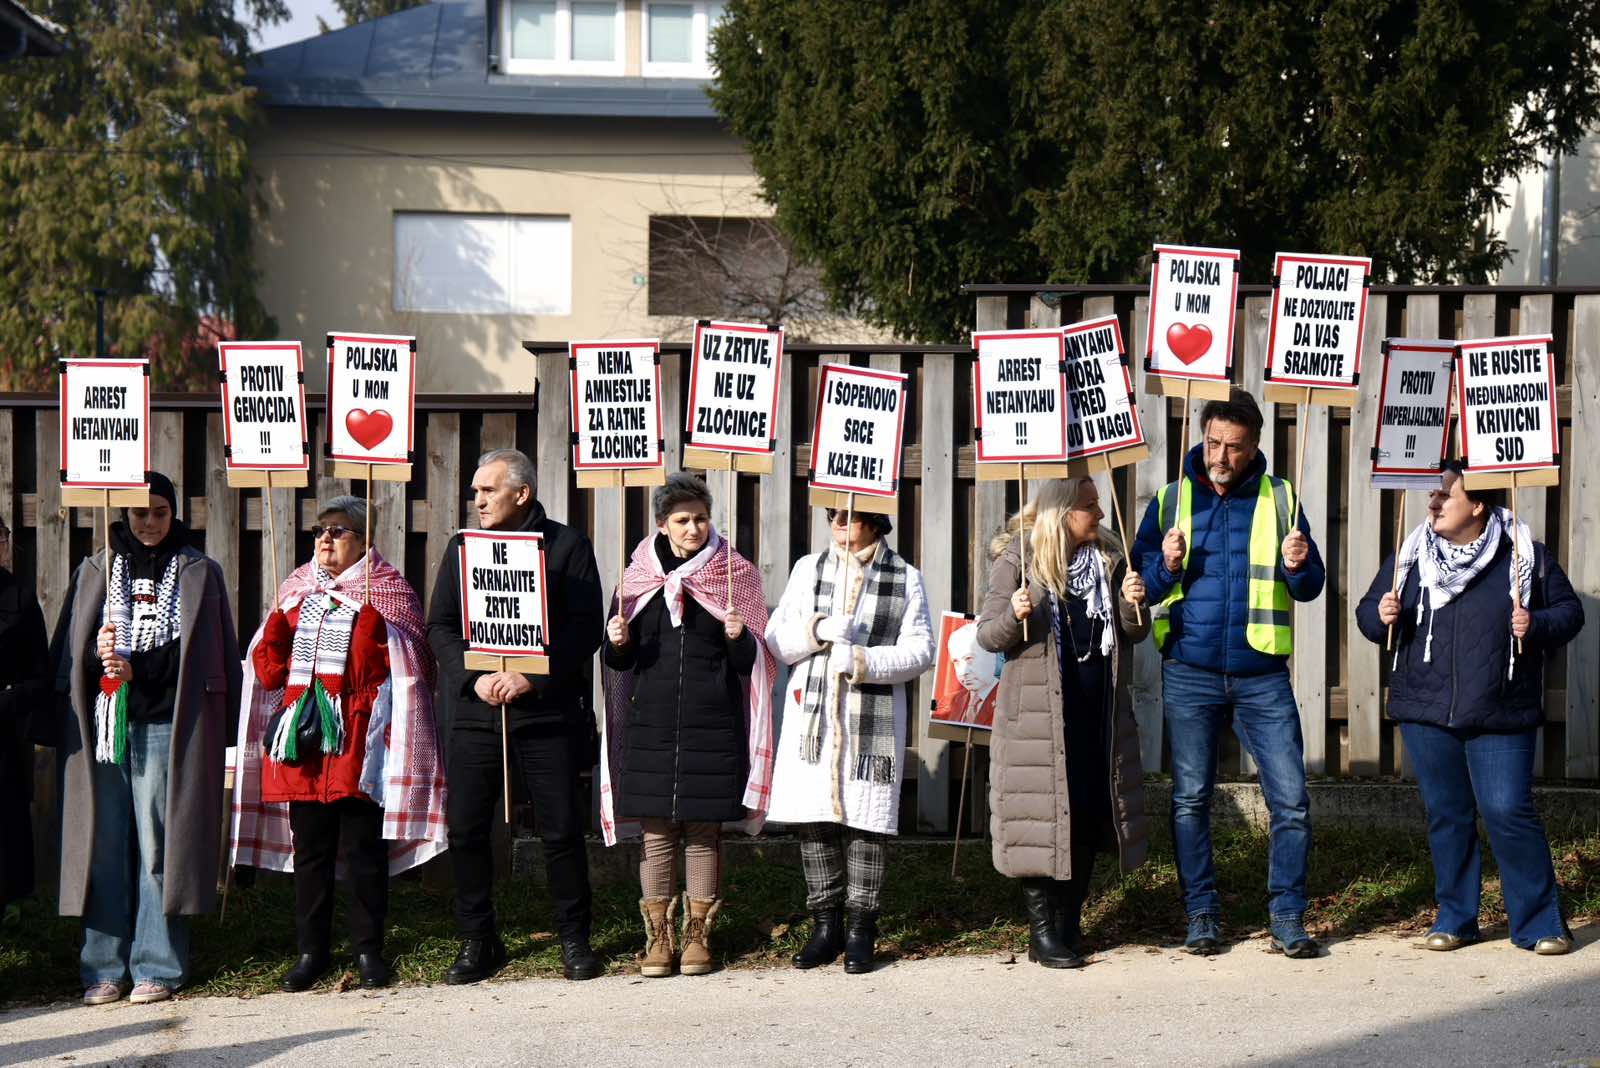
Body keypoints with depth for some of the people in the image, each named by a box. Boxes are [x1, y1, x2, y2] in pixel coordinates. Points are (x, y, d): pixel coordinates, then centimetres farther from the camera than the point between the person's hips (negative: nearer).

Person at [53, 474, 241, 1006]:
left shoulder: (199, 573, 8)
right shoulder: (95, 571, 14)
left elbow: (195, 652, 2)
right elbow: (68, 650, 8)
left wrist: (137, 670, -10)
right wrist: (97, 653, -14)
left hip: (165, 725, -2)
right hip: (102, 722, 2)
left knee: (157, 842, -4)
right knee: (104, 843, 1)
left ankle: (157, 966, 1)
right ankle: (104, 968, 7)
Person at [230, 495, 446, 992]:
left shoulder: (387, 589, 3)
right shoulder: (296, 588, 16)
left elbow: (403, 668, -7)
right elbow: (267, 669, 13)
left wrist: (372, 622, -21)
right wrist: (278, 622, -4)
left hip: (357, 740, -4)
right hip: (301, 736, 4)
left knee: (364, 848, 0)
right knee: (309, 848, 8)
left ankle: (368, 950, 10)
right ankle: (312, 951, 16)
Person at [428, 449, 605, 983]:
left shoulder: (567, 546, 1)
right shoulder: (462, 548, 12)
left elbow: (586, 629, -5)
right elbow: (439, 626, 7)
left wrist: (530, 678, -15)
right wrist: (474, 677, -9)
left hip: (546, 712, -3)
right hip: (474, 712, 3)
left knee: (562, 830, 0)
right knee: (465, 829, 3)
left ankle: (574, 939, 15)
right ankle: (477, 941, 16)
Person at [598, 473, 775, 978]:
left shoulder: (735, 575, 4)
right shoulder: (637, 578, 8)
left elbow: (748, 662, 4)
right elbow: (619, 661, 11)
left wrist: (739, 637, -17)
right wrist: (617, 641, -10)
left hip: (712, 724, -1)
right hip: (651, 722, 1)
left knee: (704, 831, 3)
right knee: (656, 832, 3)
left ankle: (697, 933, 13)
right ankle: (658, 935, 12)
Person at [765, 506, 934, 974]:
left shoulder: (905, 578, 5)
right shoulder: (808, 569, 12)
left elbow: (920, 650, -3)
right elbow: (776, 640, 8)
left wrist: (862, 662, -15)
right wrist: (817, 631, -11)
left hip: (874, 717, -2)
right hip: (812, 713, 2)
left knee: (867, 818, -2)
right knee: (814, 819, 3)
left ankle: (861, 927, 9)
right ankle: (826, 925, 15)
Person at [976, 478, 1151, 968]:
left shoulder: (1107, 559, 9)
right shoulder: (1016, 560, -5)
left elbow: (1133, 635, 13)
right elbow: (988, 635, -7)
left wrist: (1132, 603, -8)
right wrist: (1013, 616, -27)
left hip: (1097, 713, 5)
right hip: (1038, 714, -5)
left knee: (1089, 815, 8)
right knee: (1042, 816, -5)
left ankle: (1070, 923, 20)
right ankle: (1043, 932, 4)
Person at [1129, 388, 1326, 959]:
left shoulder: (1278, 498, 6)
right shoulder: (1172, 499, 5)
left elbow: (1310, 586, 6)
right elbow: (1140, 584, 5)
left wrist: (1298, 568, -16)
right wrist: (1167, 566, -15)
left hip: (1262, 676, 0)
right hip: (1190, 675, 0)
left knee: (1291, 800, -4)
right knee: (1190, 799, 4)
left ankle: (1287, 917, 8)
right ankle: (1201, 914, 16)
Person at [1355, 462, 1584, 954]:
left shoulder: (1526, 555, 0)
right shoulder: (1408, 557, 7)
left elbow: (1569, 611, 6)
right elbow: (1368, 612, 13)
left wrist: (1536, 625, -15)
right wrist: (1381, 616, -10)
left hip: (1500, 717, -3)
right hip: (1426, 715, 3)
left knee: (1508, 812, -8)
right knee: (1446, 816, 9)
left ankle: (1540, 923, 6)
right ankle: (1454, 919, 21)